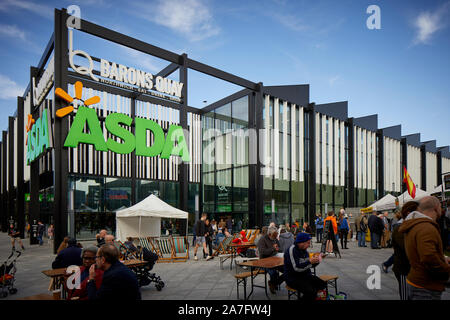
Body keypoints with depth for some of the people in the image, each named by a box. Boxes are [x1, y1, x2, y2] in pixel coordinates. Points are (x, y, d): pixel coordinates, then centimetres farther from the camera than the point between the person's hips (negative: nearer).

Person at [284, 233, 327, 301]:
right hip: (293, 278, -9)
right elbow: (296, 268, -25)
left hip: (305, 276, 9)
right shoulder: (292, 250, -18)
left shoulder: (304, 250, 9)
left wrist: (315, 262, -4)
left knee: (323, 284, -4)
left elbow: (308, 265, 16)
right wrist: (310, 261, -24)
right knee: (311, 292, -27)